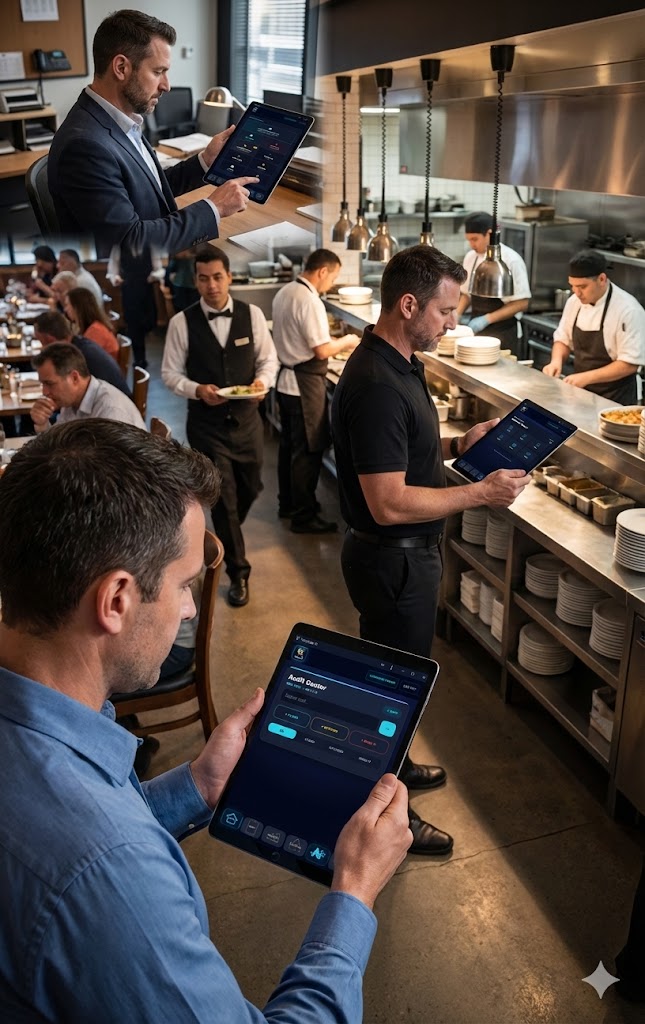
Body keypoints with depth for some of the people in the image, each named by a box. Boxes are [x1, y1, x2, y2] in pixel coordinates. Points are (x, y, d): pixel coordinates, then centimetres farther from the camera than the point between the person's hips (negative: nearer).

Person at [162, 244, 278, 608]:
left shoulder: (252, 315, -3)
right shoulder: (182, 322, -8)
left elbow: (269, 360, 4)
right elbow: (171, 373, -3)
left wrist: (262, 382, -17)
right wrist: (197, 390, -21)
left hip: (247, 418, 3)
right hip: (206, 424, -3)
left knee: (251, 487, 17)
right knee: (223, 496, 2)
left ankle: (224, 538, 50)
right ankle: (238, 572, 18)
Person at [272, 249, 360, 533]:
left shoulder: (284, 293, 9)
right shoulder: (309, 300, -20)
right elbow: (322, 350, -21)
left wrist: (333, 340, 15)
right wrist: (346, 341, -3)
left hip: (285, 380, 10)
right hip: (305, 385, -10)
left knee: (289, 445, 19)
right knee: (307, 451, -1)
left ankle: (288, 504, 32)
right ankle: (304, 516, 7)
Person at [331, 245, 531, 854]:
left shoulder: (397, 365, 5)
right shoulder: (377, 386, -28)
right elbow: (389, 503, -31)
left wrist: (457, 445, 4)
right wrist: (482, 493, -25)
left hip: (403, 555, 10)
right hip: (393, 560, -10)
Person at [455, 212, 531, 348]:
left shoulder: (511, 260, -13)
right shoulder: (470, 257, 4)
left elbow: (521, 303, -13)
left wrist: (487, 319, -19)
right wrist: (456, 315, -2)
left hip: (502, 334, -5)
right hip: (476, 330, 5)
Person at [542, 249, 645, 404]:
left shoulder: (628, 310, -20)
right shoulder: (575, 301, -1)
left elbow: (630, 364, -21)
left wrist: (586, 377, -27)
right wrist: (556, 361, -9)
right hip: (580, 391, 5)